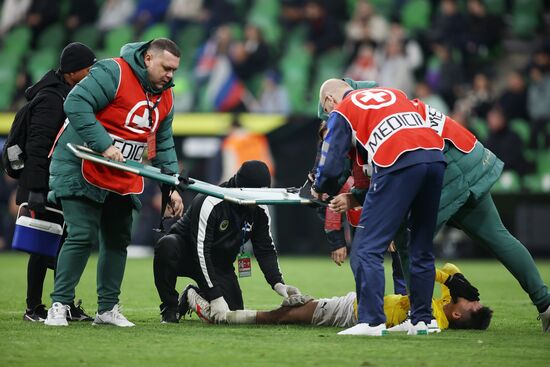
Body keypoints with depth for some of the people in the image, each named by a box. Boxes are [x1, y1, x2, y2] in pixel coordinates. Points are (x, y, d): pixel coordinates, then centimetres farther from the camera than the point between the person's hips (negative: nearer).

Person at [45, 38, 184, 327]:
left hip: (123, 181, 8)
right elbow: (76, 105, -25)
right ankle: (59, 305, -6)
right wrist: (104, 145, -29)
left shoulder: (165, 97, 9)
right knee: (82, 237, -13)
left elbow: (163, 145, 16)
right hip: (81, 171, -8)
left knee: (118, 241, 9)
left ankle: (108, 309, 17)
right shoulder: (113, 73, -17)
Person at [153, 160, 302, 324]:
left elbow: (265, 249, -2)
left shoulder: (260, 210, -10)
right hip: (186, 252, -5)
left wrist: (278, 284, -19)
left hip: (219, 264, 5)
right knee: (167, 246, -40)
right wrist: (215, 296, -36)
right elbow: (201, 251, -32)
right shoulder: (210, 203, -30)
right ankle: (170, 307, -17)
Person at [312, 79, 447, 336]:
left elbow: (331, 165, 12)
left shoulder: (341, 111, 16)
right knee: (422, 249, 17)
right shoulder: (394, 93, 32)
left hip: (399, 165, -6)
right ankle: (421, 320, 18)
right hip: (435, 158, 6)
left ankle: (372, 321, -9)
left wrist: (319, 189, 34)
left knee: (366, 249, -2)